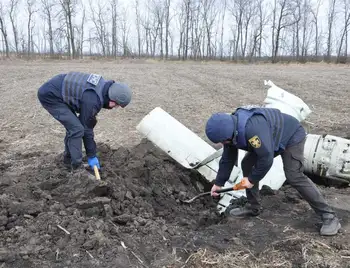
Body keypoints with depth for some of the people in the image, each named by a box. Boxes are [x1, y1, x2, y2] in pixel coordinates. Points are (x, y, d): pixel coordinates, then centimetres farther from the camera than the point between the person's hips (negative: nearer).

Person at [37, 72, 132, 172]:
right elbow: (86, 128, -15)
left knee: (73, 126, 13)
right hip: (49, 95, -9)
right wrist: (91, 156, -5)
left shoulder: (104, 85, -3)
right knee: (76, 129, -12)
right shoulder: (92, 101, -27)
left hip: (53, 89, 9)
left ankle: (68, 160, 25)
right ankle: (77, 167, -2)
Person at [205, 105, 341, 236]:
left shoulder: (252, 128, -41)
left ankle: (329, 216, -10)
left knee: (294, 177, -20)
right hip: (272, 140, 9)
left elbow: (266, 158, -36)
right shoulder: (231, 129, -10)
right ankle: (253, 207, 16)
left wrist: (252, 179, -22)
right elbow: (227, 159, 1)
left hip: (291, 137, -9)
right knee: (247, 164, 2)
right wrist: (219, 183, 6)